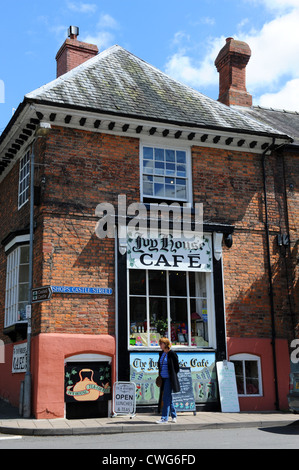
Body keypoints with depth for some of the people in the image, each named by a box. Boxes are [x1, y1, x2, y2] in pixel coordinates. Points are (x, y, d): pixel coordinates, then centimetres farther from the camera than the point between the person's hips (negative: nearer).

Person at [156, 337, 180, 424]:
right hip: (163, 379, 7)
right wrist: (160, 376, 12)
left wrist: (172, 376, -6)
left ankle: (164, 418, -7)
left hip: (169, 379, -7)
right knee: (168, 398, 12)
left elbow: (176, 367, -6)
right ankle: (174, 416, 24)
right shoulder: (161, 354, 11)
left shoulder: (172, 354, -9)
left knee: (166, 398, -9)